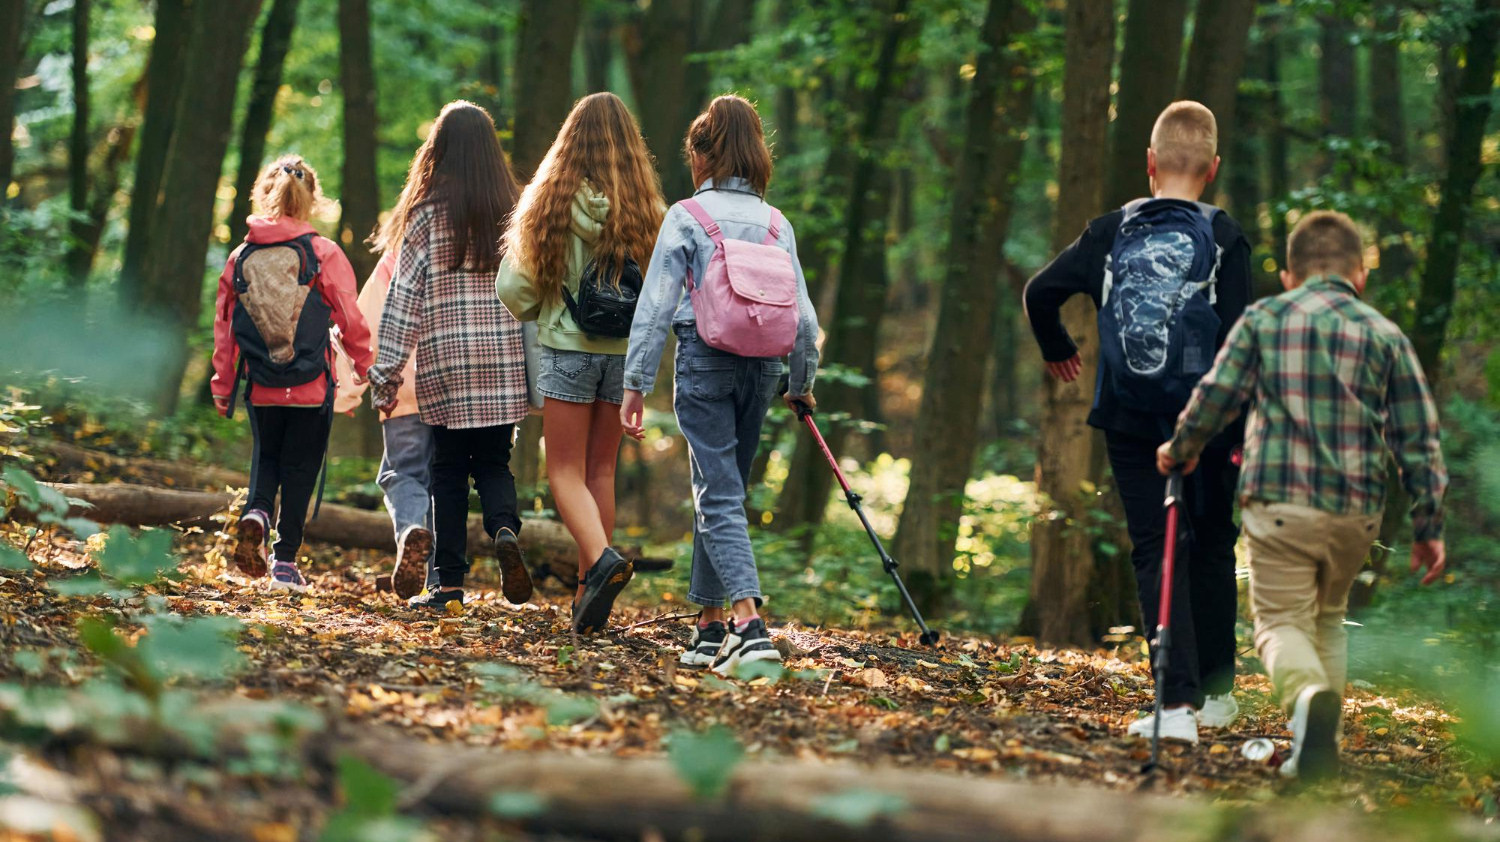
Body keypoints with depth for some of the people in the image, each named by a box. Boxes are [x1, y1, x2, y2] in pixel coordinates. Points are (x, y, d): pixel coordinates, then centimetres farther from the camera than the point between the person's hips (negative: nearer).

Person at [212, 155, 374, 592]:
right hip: (311, 386, -2)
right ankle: (285, 560, 9)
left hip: (260, 388, 2)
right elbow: (350, 319, -4)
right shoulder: (325, 255, -8)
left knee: (266, 457, 21)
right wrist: (366, 366, 12)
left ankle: (256, 514, -7)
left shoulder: (241, 257, 0)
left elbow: (224, 326, 5)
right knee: (300, 467, 9)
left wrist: (223, 386, 15)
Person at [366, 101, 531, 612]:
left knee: (449, 472, 6)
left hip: (446, 360, -2)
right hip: (504, 360, 2)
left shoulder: (427, 214, -3)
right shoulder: (513, 213, 5)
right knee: (494, 463, 13)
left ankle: (449, 583, 5)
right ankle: (505, 529, -17)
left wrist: (387, 376, 0)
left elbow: (404, 298, -4)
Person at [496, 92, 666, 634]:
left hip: (566, 351, -3)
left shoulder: (552, 203, -7)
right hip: (624, 353, 3)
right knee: (602, 472, 12)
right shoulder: (647, 212, -1)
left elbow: (511, 288, -5)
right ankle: (590, 589, 12)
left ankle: (601, 560, -23)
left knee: (566, 472, 1)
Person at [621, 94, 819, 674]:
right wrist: (803, 383, 23)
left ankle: (749, 622, -24)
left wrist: (636, 383, -5)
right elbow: (802, 315, 9)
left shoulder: (686, 217, -3)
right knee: (724, 491, 16)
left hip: (705, 360, -4)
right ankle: (710, 626, 21)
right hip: (761, 365, 4)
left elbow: (656, 304, -7)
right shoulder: (777, 224, 9)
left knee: (718, 496, -7)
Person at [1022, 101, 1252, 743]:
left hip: (1129, 420, 0)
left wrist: (1056, 350, 21)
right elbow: (1237, 338, -10)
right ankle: (1215, 694, 24)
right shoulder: (1224, 238, -5)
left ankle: (1179, 703, -10)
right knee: (1212, 549, 17)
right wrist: (1243, 428, -5)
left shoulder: (1111, 232, 1)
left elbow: (1041, 291, 1)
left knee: (1156, 553, 2)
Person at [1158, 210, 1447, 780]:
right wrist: (1428, 528, 11)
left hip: (1278, 502, -2)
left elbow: (1215, 395, 0)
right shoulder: (1386, 336, 7)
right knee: (1329, 615, 23)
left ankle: (1309, 697, -31)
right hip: (1357, 510, 2)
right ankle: (1321, 742, 16)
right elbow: (1418, 439, 5)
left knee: (1282, 620, 1)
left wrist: (1181, 449, 20)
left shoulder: (1263, 319, 4)